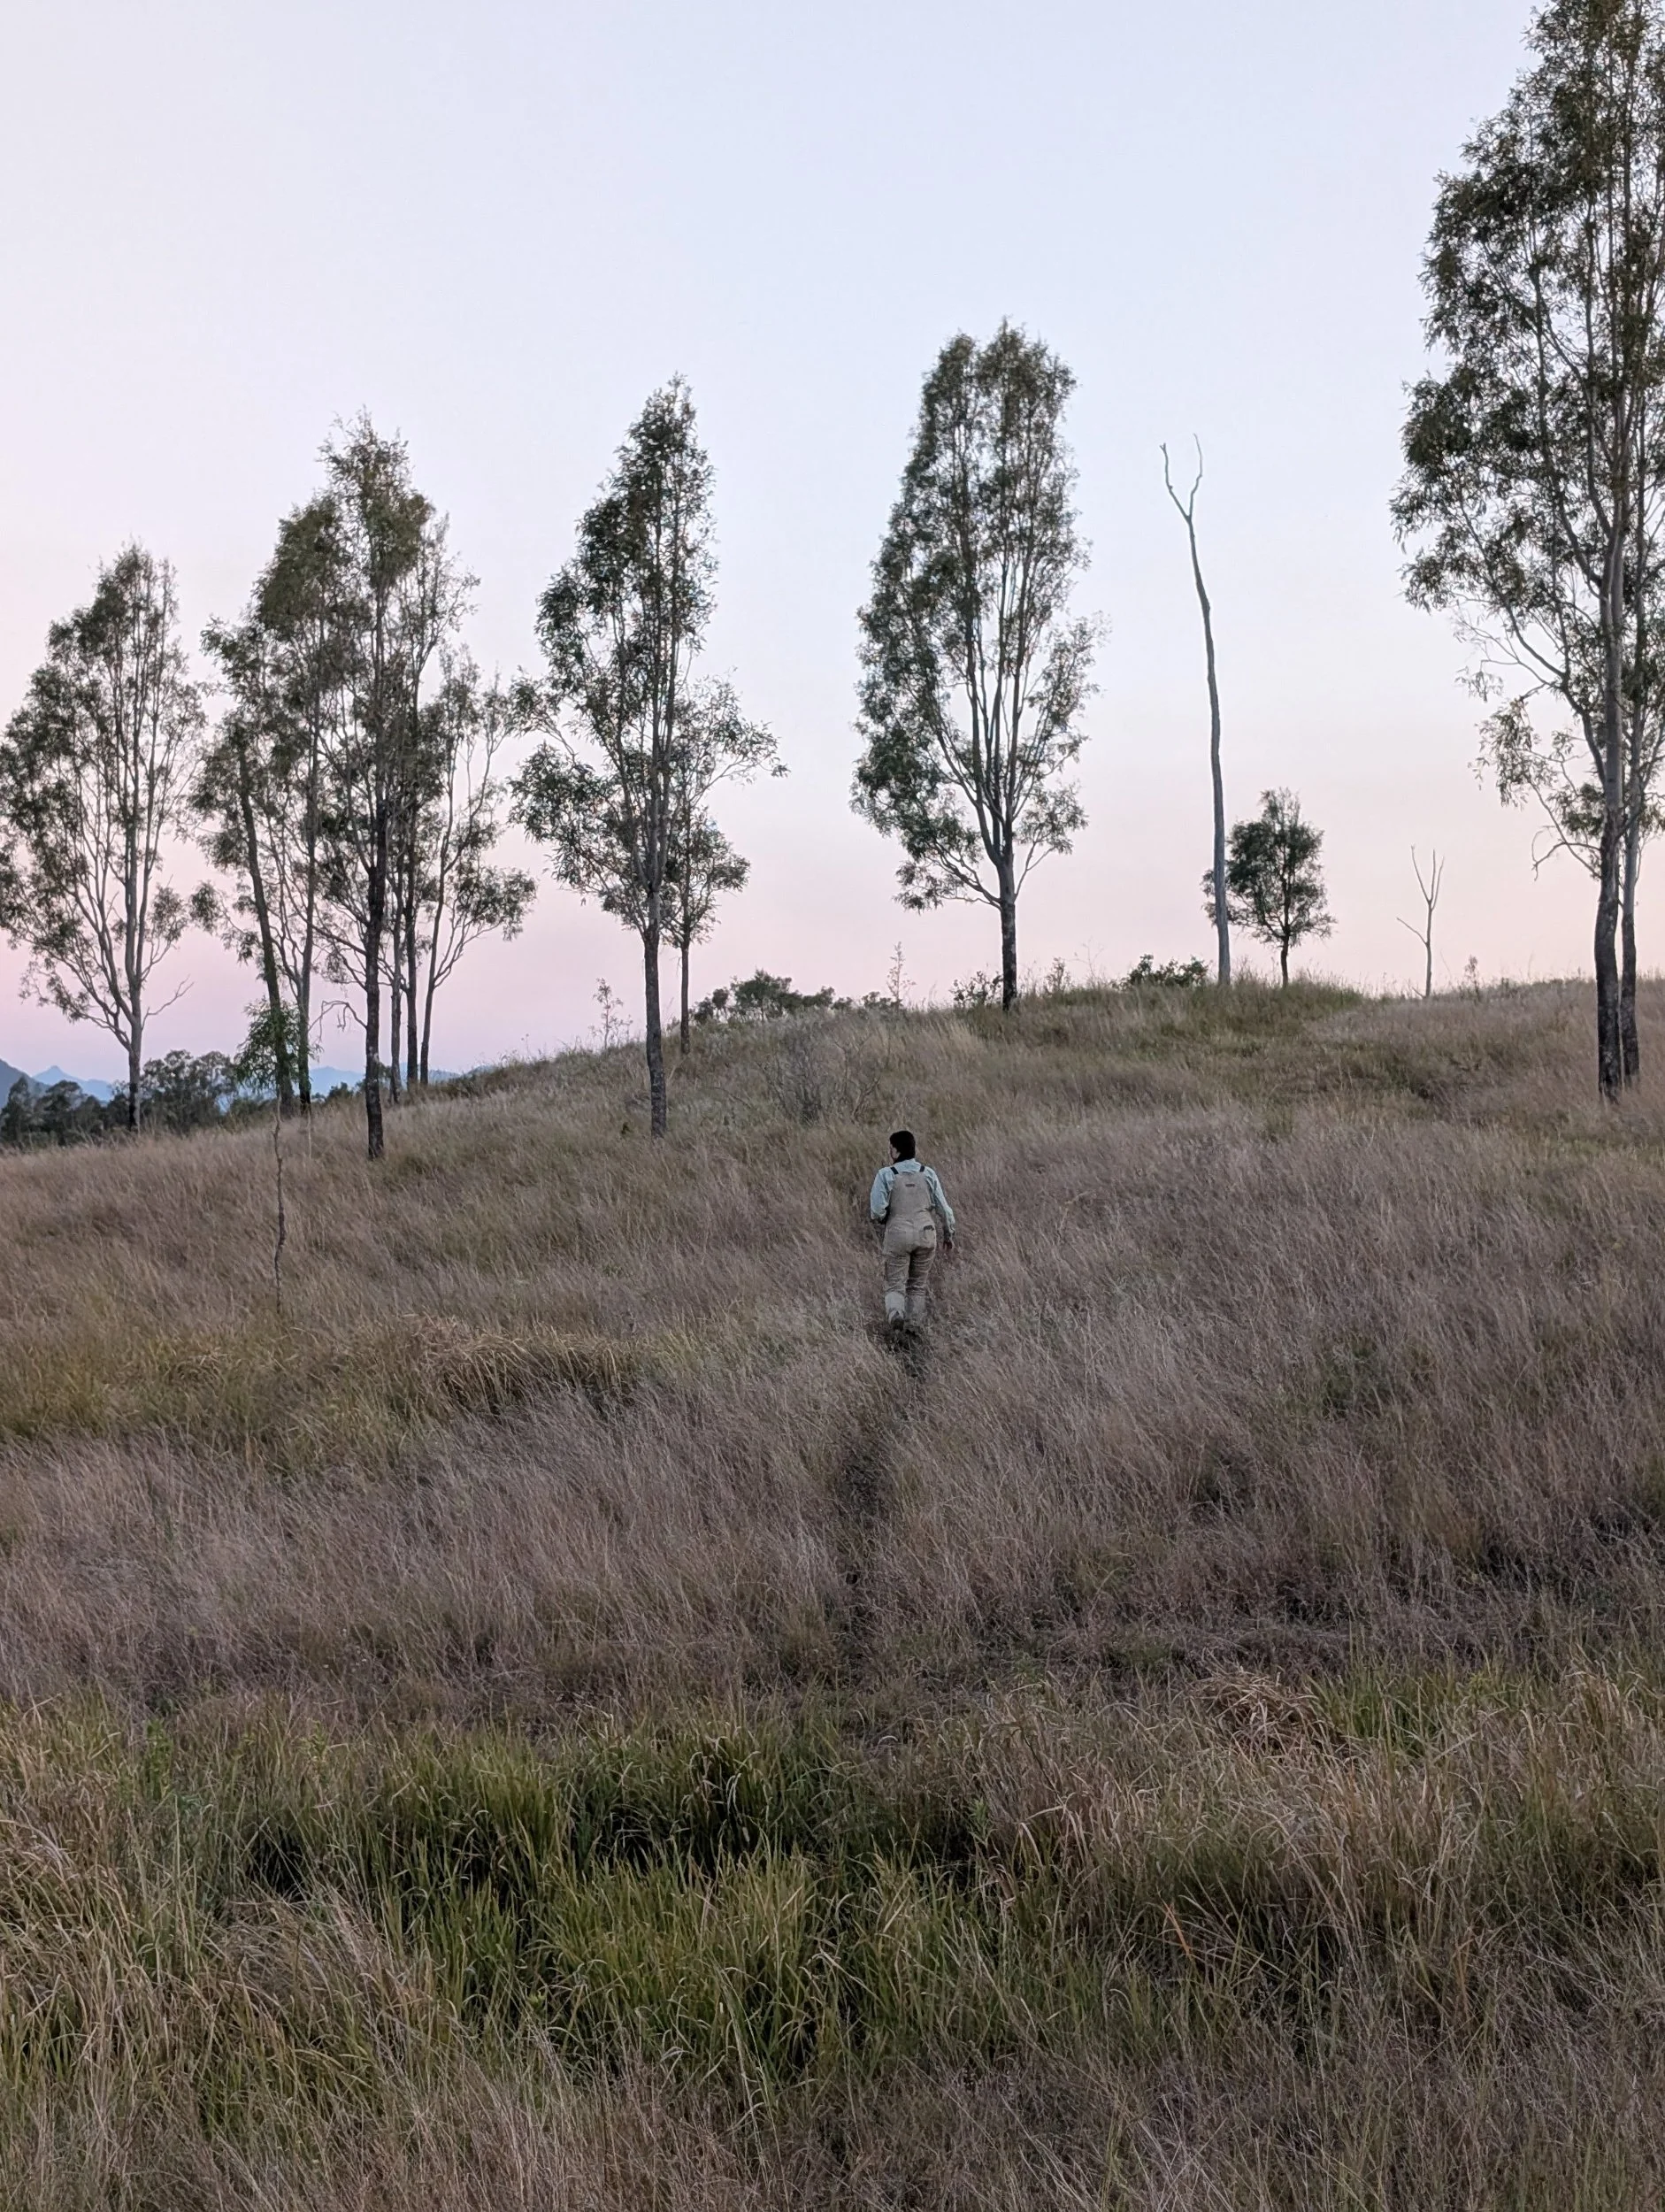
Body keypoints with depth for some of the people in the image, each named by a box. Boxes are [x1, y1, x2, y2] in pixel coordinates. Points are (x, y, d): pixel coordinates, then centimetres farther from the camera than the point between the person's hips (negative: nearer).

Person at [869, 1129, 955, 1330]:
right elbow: (943, 1208, 4)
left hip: (898, 1234, -2)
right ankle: (913, 1324, 10)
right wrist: (949, 1234, 17)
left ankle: (895, 1312, -24)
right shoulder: (928, 1173, 3)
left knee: (895, 1284, 4)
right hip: (926, 1233, 2)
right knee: (917, 1285, 14)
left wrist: (880, 1223, 11)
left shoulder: (885, 1175, -6)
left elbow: (877, 1209, -12)